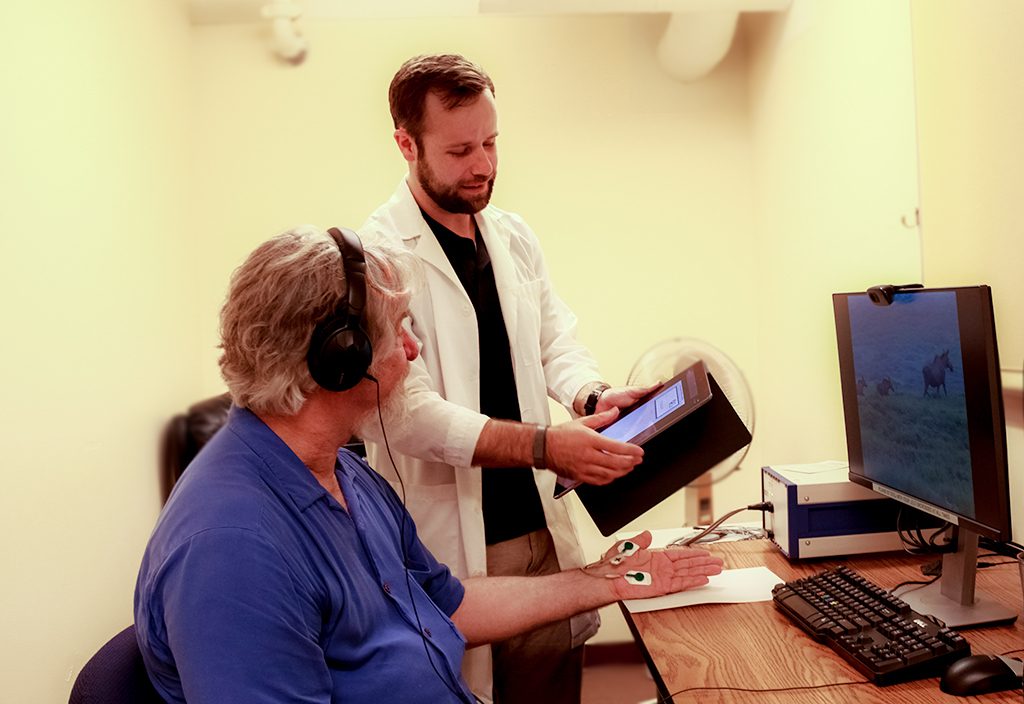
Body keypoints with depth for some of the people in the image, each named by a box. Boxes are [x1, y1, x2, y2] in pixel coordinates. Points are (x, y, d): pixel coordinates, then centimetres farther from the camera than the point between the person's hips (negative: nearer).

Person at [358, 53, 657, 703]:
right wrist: (543, 445, -27)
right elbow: (404, 408, -21)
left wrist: (593, 397, -8)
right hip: (444, 547, -6)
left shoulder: (515, 237, 8)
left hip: (541, 529, 6)